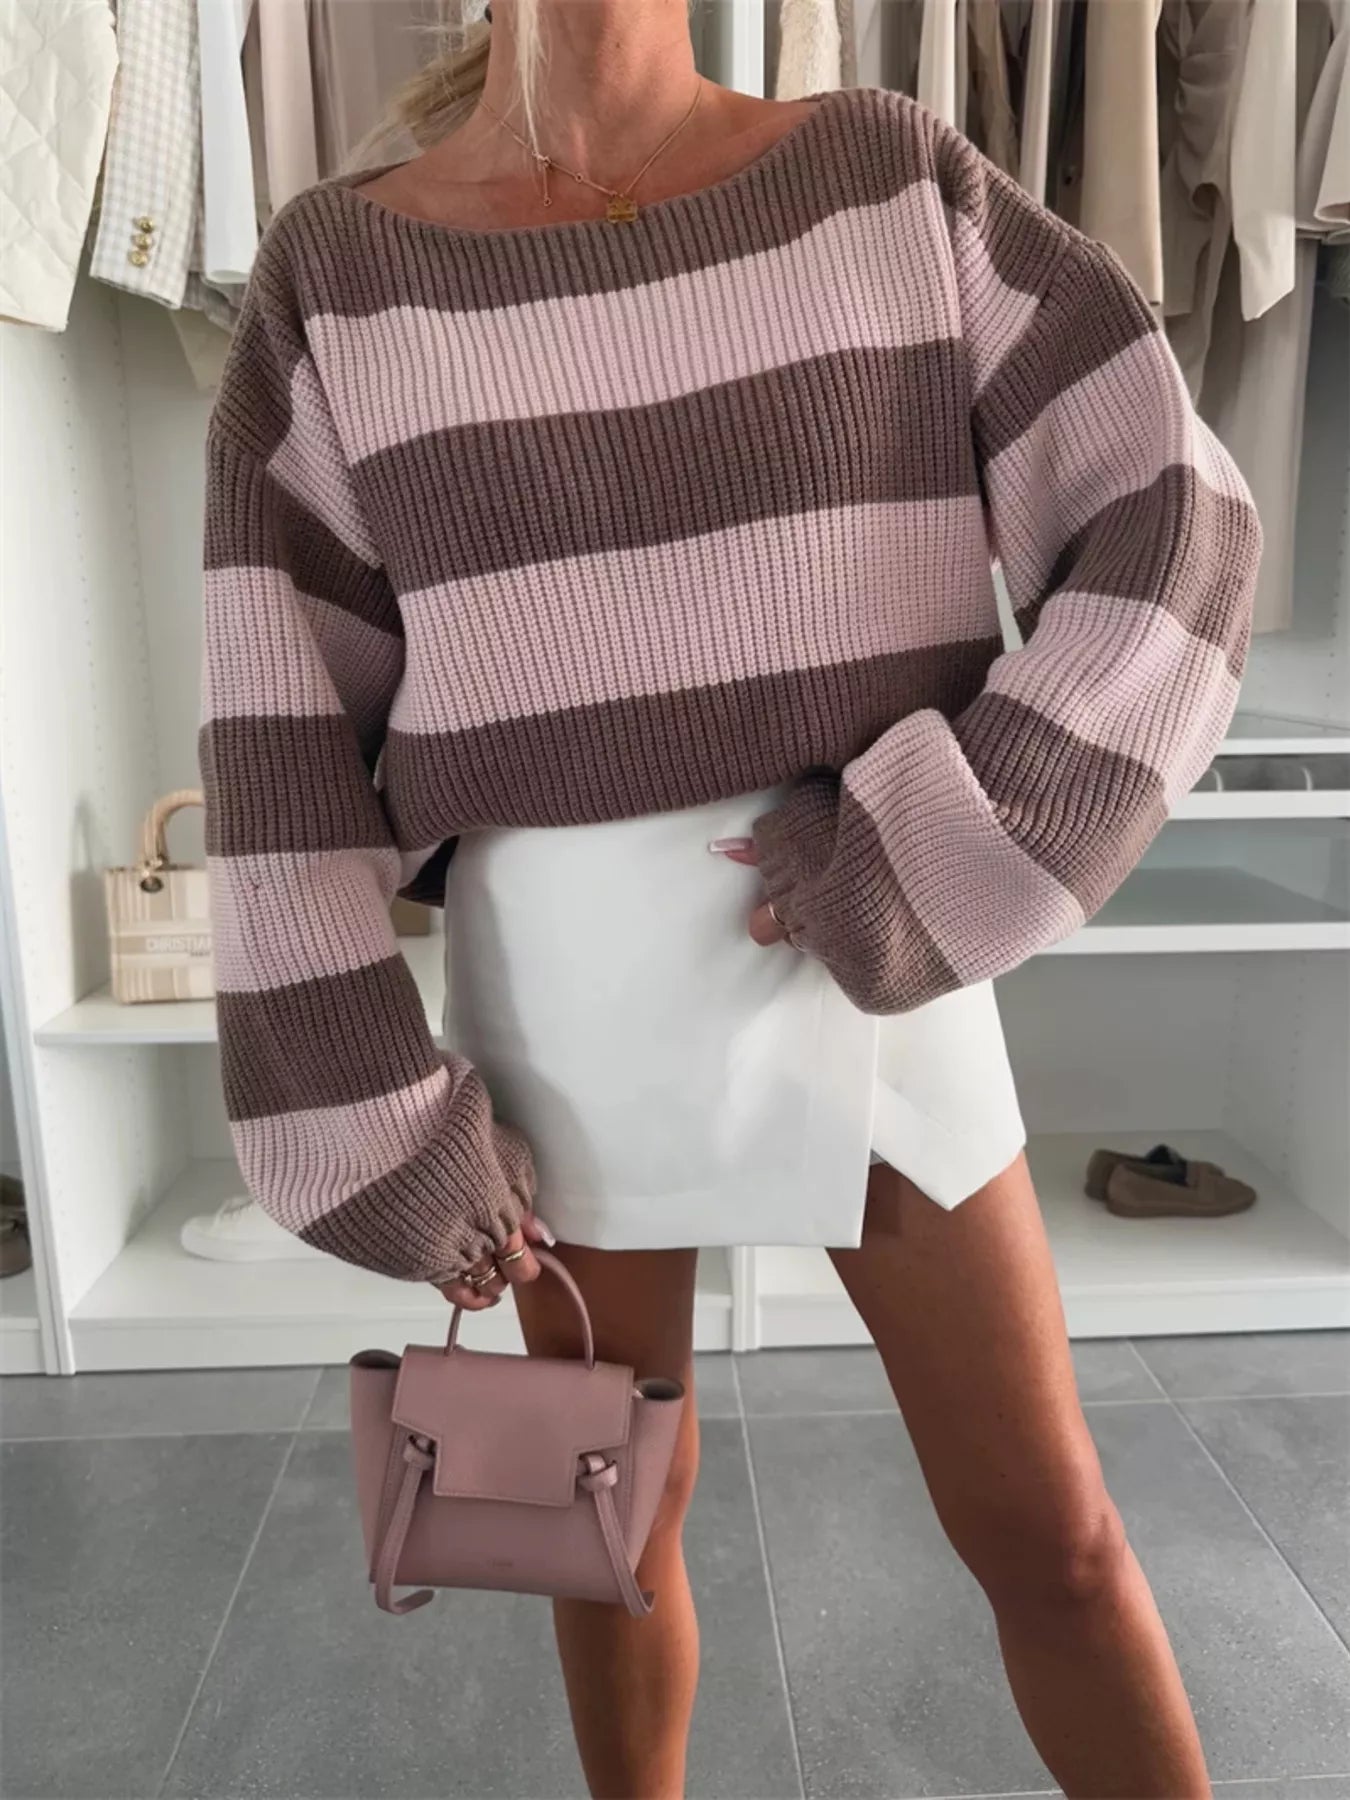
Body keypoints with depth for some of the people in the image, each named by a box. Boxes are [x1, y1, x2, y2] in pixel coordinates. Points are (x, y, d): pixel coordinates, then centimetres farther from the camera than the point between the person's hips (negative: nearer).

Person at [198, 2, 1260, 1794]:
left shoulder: (896, 175, 3)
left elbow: (1177, 525, -1)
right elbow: (281, 736, -1)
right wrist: (368, 1115, -5)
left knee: (1052, 1533, 11)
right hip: (556, 1003, 1)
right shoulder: (338, 275, 2)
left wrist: (952, 853, -13)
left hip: (865, 971, 1)